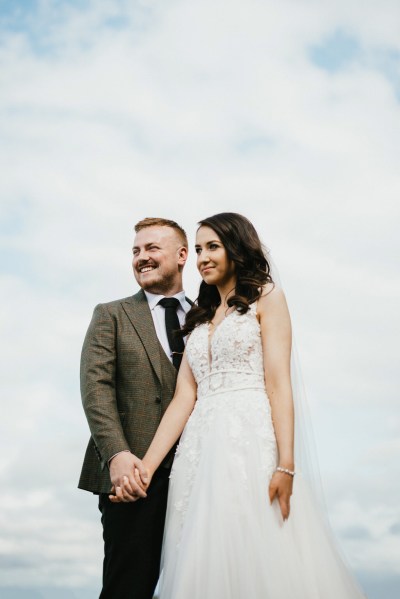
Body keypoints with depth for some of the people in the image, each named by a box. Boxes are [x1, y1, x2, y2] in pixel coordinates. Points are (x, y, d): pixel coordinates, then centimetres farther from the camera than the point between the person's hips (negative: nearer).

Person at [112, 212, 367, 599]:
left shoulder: (266, 297, 7)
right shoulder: (200, 318, 22)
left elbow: (279, 384, -5)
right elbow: (183, 398, 12)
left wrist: (286, 465, -15)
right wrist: (146, 467, 1)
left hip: (250, 440, -5)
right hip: (200, 447, 6)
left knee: (258, 562, -11)